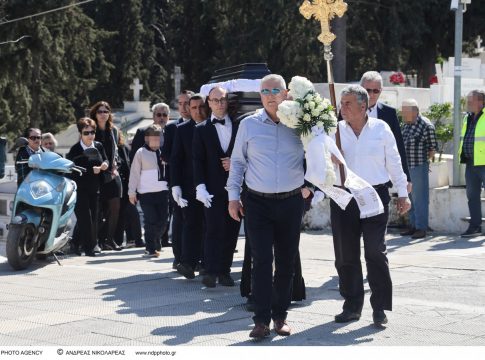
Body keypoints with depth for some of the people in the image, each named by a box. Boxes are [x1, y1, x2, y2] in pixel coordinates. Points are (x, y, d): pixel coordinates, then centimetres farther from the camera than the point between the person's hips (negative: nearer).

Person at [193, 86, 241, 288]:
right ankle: (210, 272, -7)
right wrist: (200, 187, -9)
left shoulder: (238, 127, 10)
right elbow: (198, 161, 1)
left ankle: (224, 271, 11)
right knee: (213, 230, -8)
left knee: (231, 231, 3)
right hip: (213, 189, -2)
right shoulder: (202, 129, 6)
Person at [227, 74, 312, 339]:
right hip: (258, 202, -1)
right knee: (261, 261, -7)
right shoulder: (249, 125, 2)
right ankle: (262, 320, -4)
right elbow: (237, 161, 9)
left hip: (291, 202, 1)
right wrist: (233, 196, 5)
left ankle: (280, 316, 17)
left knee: (286, 262, 7)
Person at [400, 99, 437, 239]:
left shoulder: (426, 126, -12)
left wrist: (424, 159, -3)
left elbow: (433, 148, -7)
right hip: (406, 167, 8)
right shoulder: (405, 125, 10)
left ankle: (421, 228, 3)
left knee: (420, 199, -3)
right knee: (410, 198, 14)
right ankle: (413, 226, 24)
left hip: (419, 167, -8)